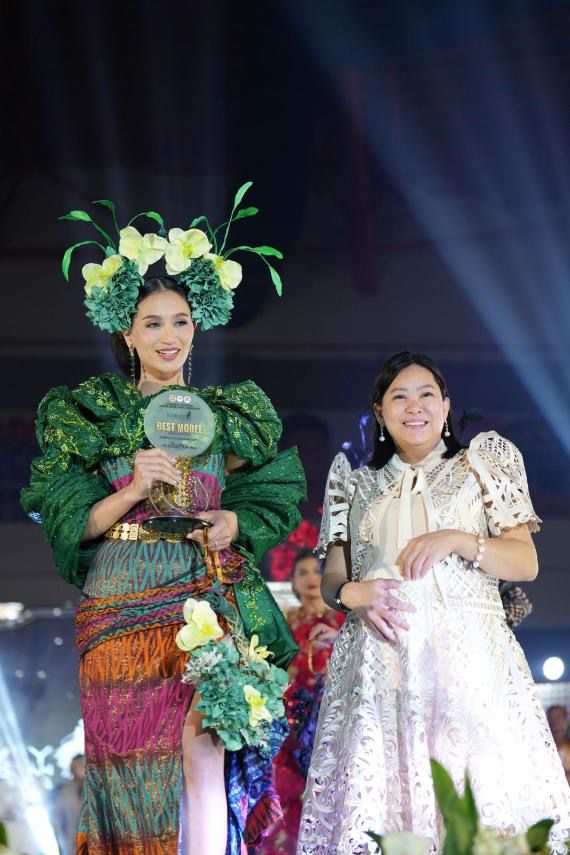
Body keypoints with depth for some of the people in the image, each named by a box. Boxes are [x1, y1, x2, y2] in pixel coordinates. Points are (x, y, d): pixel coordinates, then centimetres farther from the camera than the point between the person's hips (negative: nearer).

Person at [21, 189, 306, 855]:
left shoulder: (227, 414, 12)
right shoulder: (87, 413, 7)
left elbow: (272, 500, 17)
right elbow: (75, 522, 2)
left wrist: (235, 521, -4)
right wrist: (135, 489, -14)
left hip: (208, 599, 0)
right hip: (119, 604, 0)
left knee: (204, 746, -15)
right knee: (132, 764, -1)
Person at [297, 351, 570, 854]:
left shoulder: (478, 468, 13)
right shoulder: (357, 484, 19)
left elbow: (526, 562, 6)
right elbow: (331, 580, 16)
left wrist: (459, 540, -9)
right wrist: (351, 594, -7)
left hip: (467, 656, -2)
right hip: (380, 661, 2)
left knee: (482, 788, -13)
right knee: (378, 796, -8)